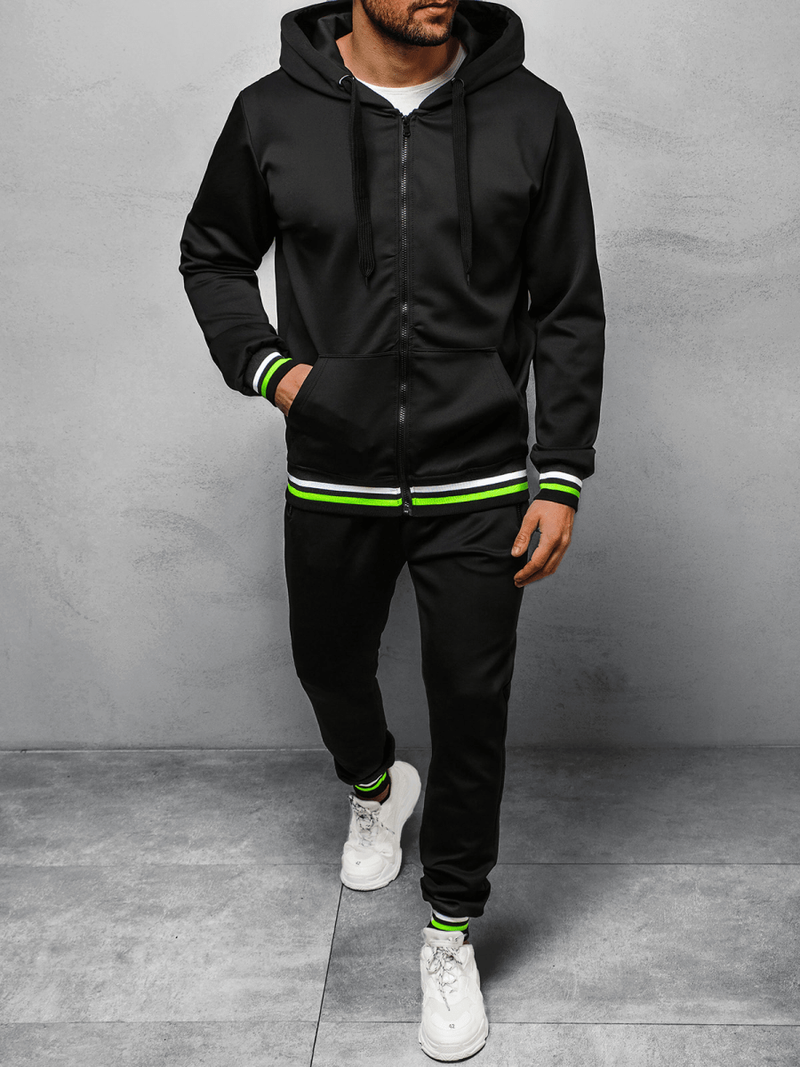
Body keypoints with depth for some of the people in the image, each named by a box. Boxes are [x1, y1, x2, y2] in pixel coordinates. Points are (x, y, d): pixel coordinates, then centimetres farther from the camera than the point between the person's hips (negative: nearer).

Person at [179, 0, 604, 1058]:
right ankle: (377, 788, 56)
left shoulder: (531, 115, -4)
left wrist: (562, 478, -4)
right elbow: (211, 256, 14)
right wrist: (267, 364, -3)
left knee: (471, 714, 5)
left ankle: (453, 935, 28)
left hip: (479, 490, -1)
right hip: (331, 484, 2)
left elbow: (568, 313, 0)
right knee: (331, 667, 21)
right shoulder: (272, 114, -3)